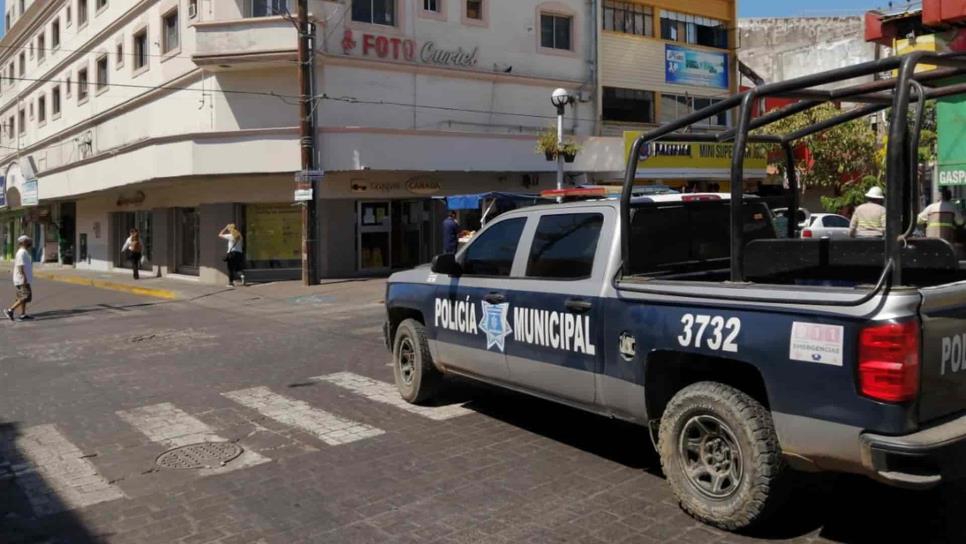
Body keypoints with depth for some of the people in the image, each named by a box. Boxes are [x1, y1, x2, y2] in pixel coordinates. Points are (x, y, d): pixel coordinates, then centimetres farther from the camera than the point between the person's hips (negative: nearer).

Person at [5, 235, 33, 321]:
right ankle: (10, 310, -9)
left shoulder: (24, 252, 16)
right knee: (26, 296, -11)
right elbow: (20, 266, -22)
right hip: (22, 279, -11)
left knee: (23, 297, 11)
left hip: (23, 280, 11)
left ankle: (23, 314, 13)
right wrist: (24, 278, -23)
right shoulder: (22, 252, -15)